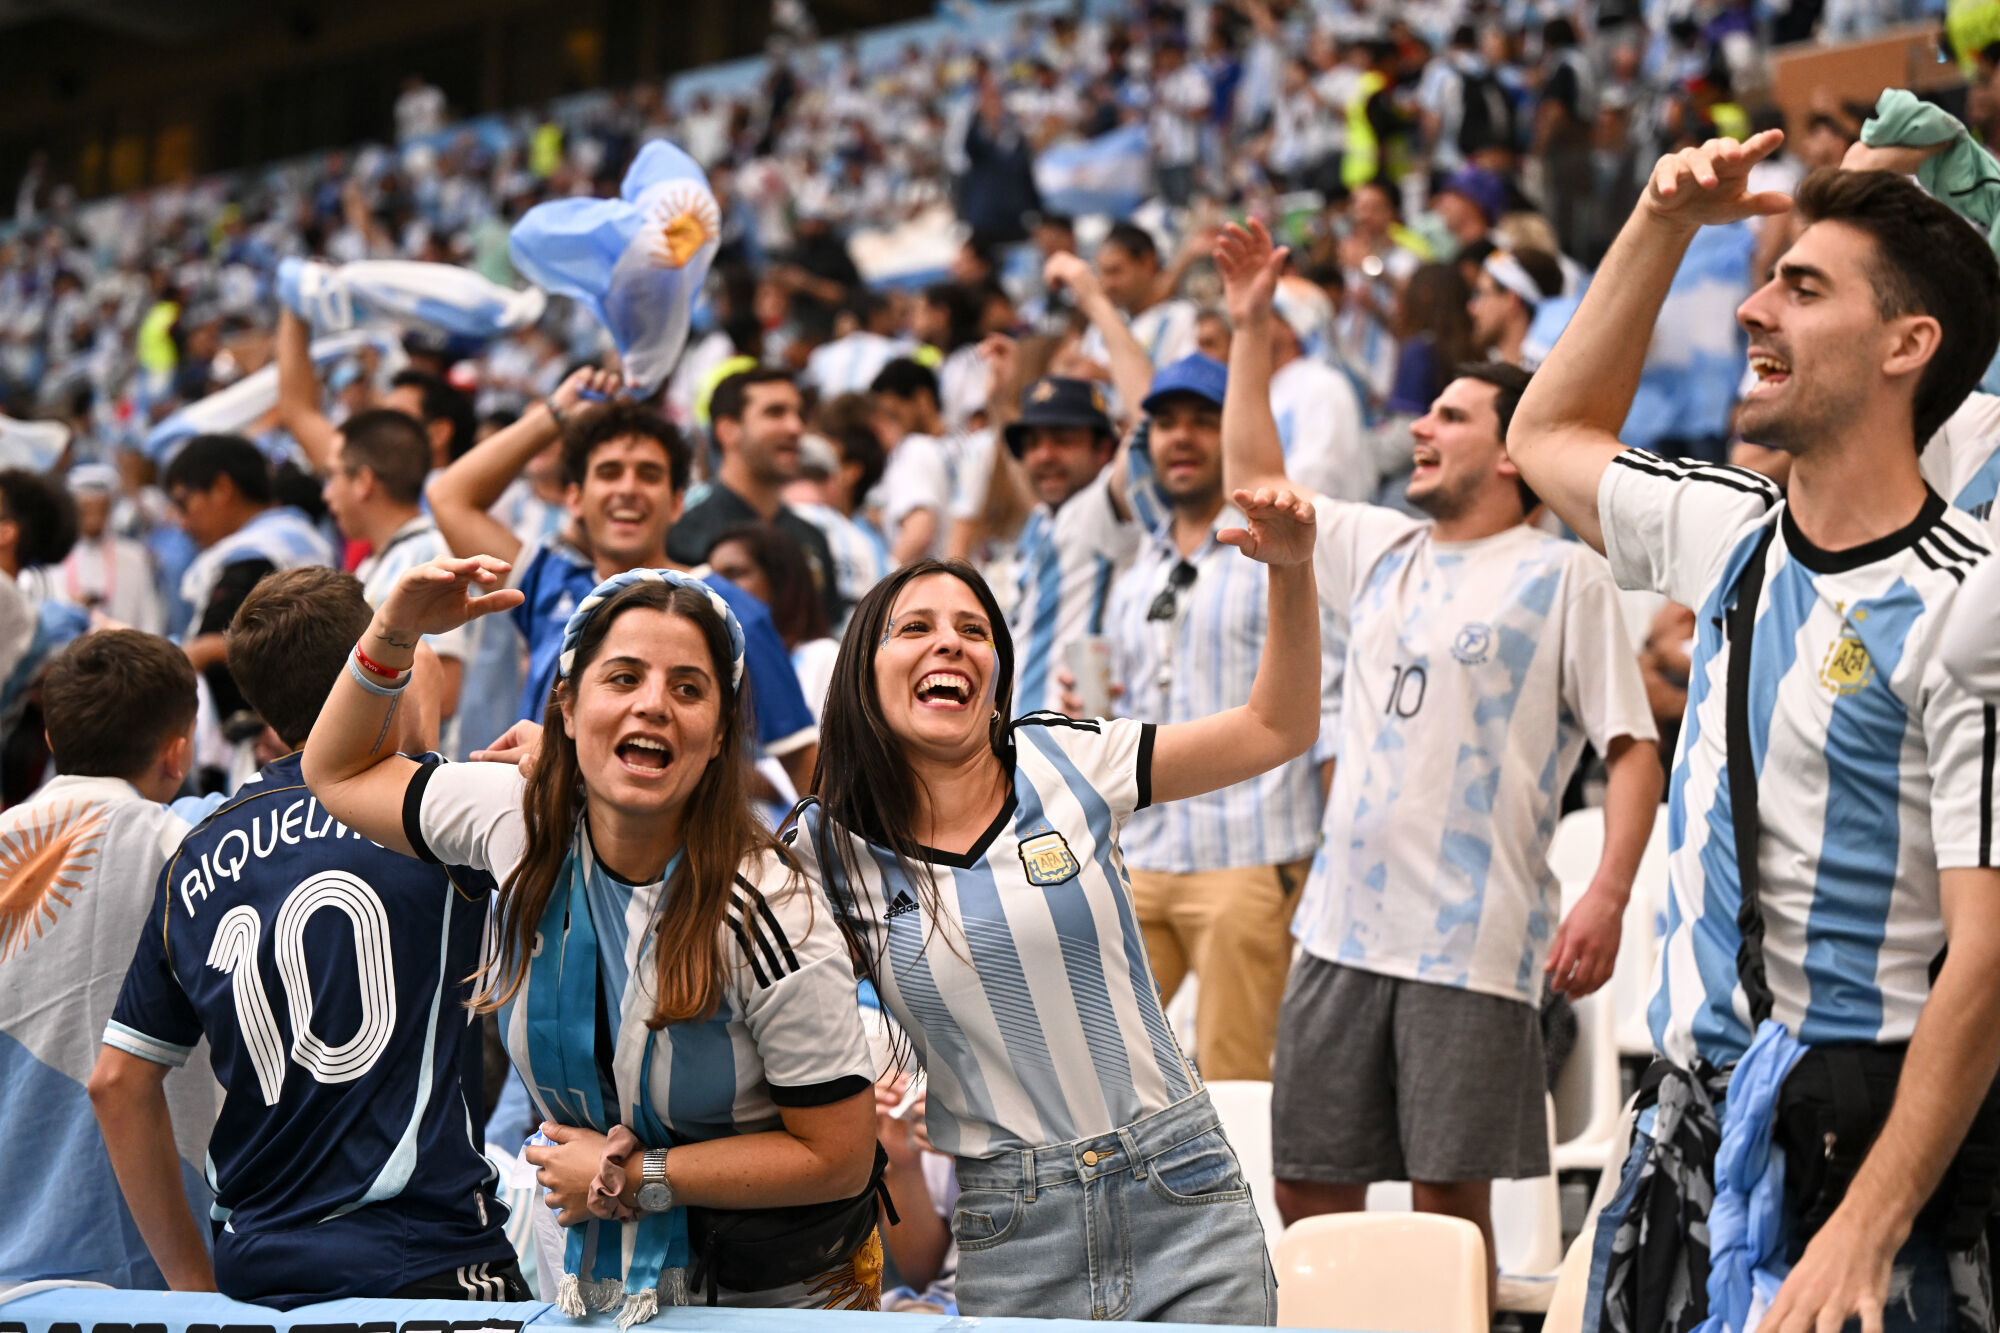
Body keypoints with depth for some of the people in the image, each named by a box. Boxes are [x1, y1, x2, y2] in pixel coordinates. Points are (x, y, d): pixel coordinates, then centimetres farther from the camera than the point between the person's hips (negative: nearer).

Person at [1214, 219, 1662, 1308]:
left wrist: (1608, 897, -19)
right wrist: (1250, 327, 19)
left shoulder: (1564, 576, -3)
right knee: (1309, 1183, 9)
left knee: (1450, 1196, -2)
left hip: (1475, 942, -6)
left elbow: (1633, 748, -7)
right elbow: (1256, 474, 26)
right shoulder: (1381, 549, 16)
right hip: (1342, 927, 6)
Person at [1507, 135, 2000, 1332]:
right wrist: (1664, 222, 16)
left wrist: (1869, 1228, -27)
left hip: (1864, 1145, -7)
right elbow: (1550, 435, 25)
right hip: (1693, 1122, 7)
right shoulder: (1734, 536, 6)